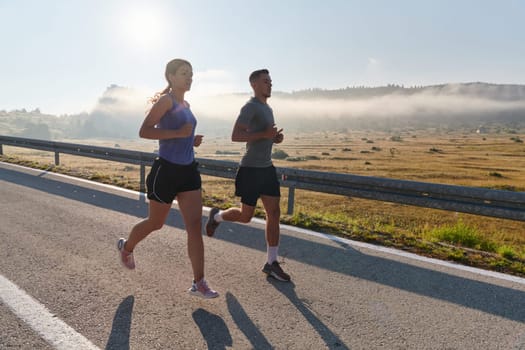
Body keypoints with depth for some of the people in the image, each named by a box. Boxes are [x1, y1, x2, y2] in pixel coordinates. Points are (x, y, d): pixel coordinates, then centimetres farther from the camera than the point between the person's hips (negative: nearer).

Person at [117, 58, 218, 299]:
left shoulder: (185, 104, 15)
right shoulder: (165, 100, -9)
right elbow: (144, 131, -17)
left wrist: (192, 140, 9)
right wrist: (178, 134, -23)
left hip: (188, 171, 7)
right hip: (166, 170, -7)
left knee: (195, 226, -1)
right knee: (155, 223, 11)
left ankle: (198, 283, 5)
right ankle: (126, 247, 43)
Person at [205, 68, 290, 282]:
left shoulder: (267, 108, 18)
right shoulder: (250, 107, -11)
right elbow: (235, 136, -20)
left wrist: (275, 138, 8)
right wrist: (265, 135, -23)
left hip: (267, 168, 8)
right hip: (251, 169, -8)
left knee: (274, 214, 3)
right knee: (245, 216, 2)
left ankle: (271, 263, 11)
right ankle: (217, 216, 33)